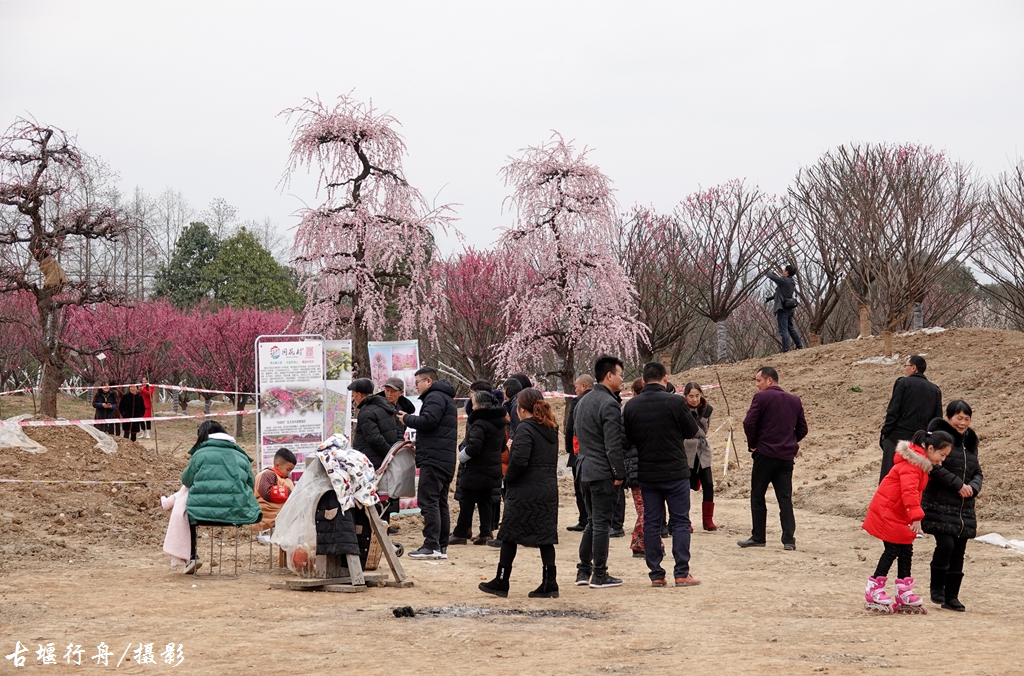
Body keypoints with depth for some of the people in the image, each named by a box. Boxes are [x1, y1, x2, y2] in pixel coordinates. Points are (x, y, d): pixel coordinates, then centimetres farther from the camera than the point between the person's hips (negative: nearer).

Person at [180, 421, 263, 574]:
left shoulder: (200, 454, 3)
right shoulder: (241, 457, 13)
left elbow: (186, 481, 11)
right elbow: (251, 485, 13)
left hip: (204, 513, -4)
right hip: (238, 513, 4)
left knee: (187, 511, 30)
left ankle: (192, 557, 25)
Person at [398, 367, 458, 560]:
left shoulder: (435, 397, -7)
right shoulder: (446, 398, 26)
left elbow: (427, 421, -21)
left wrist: (407, 419, -6)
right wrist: (418, 445, 18)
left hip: (434, 459, -11)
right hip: (446, 461, 11)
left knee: (428, 502, -12)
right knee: (440, 503, 11)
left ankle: (431, 546, -16)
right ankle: (442, 547, 13)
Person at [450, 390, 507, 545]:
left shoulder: (480, 424, -20)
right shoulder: (499, 423, 9)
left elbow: (473, 447, -27)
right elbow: (502, 446, 20)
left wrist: (461, 456, -11)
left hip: (475, 471, -8)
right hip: (492, 471, 8)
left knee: (466, 503, 1)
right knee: (486, 503, 12)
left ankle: (460, 534, 7)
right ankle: (486, 533, 9)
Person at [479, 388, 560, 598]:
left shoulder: (525, 428, -14)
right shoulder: (551, 429, 12)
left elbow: (519, 459, -24)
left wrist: (508, 478, -8)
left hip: (524, 493, -7)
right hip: (548, 490, 7)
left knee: (509, 535, 4)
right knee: (545, 536, 8)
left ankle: (501, 582, 9)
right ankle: (549, 583, 5)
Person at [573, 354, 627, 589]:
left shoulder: (582, 402, 14)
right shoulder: (609, 404, -15)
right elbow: (613, 444, -19)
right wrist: (619, 474, -14)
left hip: (584, 470, 9)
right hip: (603, 471, -9)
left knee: (592, 522, 16)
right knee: (602, 523, -3)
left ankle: (583, 571, 16)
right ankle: (599, 575, 2)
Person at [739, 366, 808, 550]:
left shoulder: (762, 397, -8)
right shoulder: (794, 400, 10)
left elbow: (749, 423, -15)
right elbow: (802, 429, 11)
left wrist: (753, 444, -1)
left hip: (765, 454, -5)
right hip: (787, 456, 5)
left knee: (757, 496, 7)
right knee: (785, 499, 5)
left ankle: (758, 537, 10)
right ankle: (789, 540, -1)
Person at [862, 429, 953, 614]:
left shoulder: (923, 464, 12)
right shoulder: (911, 464, -22)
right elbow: (909, 491, -32)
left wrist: (913, 516, 13)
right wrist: (916, 516, -36)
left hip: (899, 516, 10)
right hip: (887, 514, -10)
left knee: (906, 551, 9)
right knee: (892, 551, -7)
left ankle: (904, 596, 14)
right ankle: (873, 593, 0)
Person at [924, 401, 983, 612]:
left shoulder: (970, 441, 15)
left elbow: (977, 472, 17)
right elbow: (935, 467, -16)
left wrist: (973, 487, -5)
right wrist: (958, 485, -17)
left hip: (964, 507, 6)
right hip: (939, 504, -6)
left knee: (958, 551, 5)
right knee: (946, 543, -18)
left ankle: (951, 596, 13)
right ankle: (936, 587, 1)